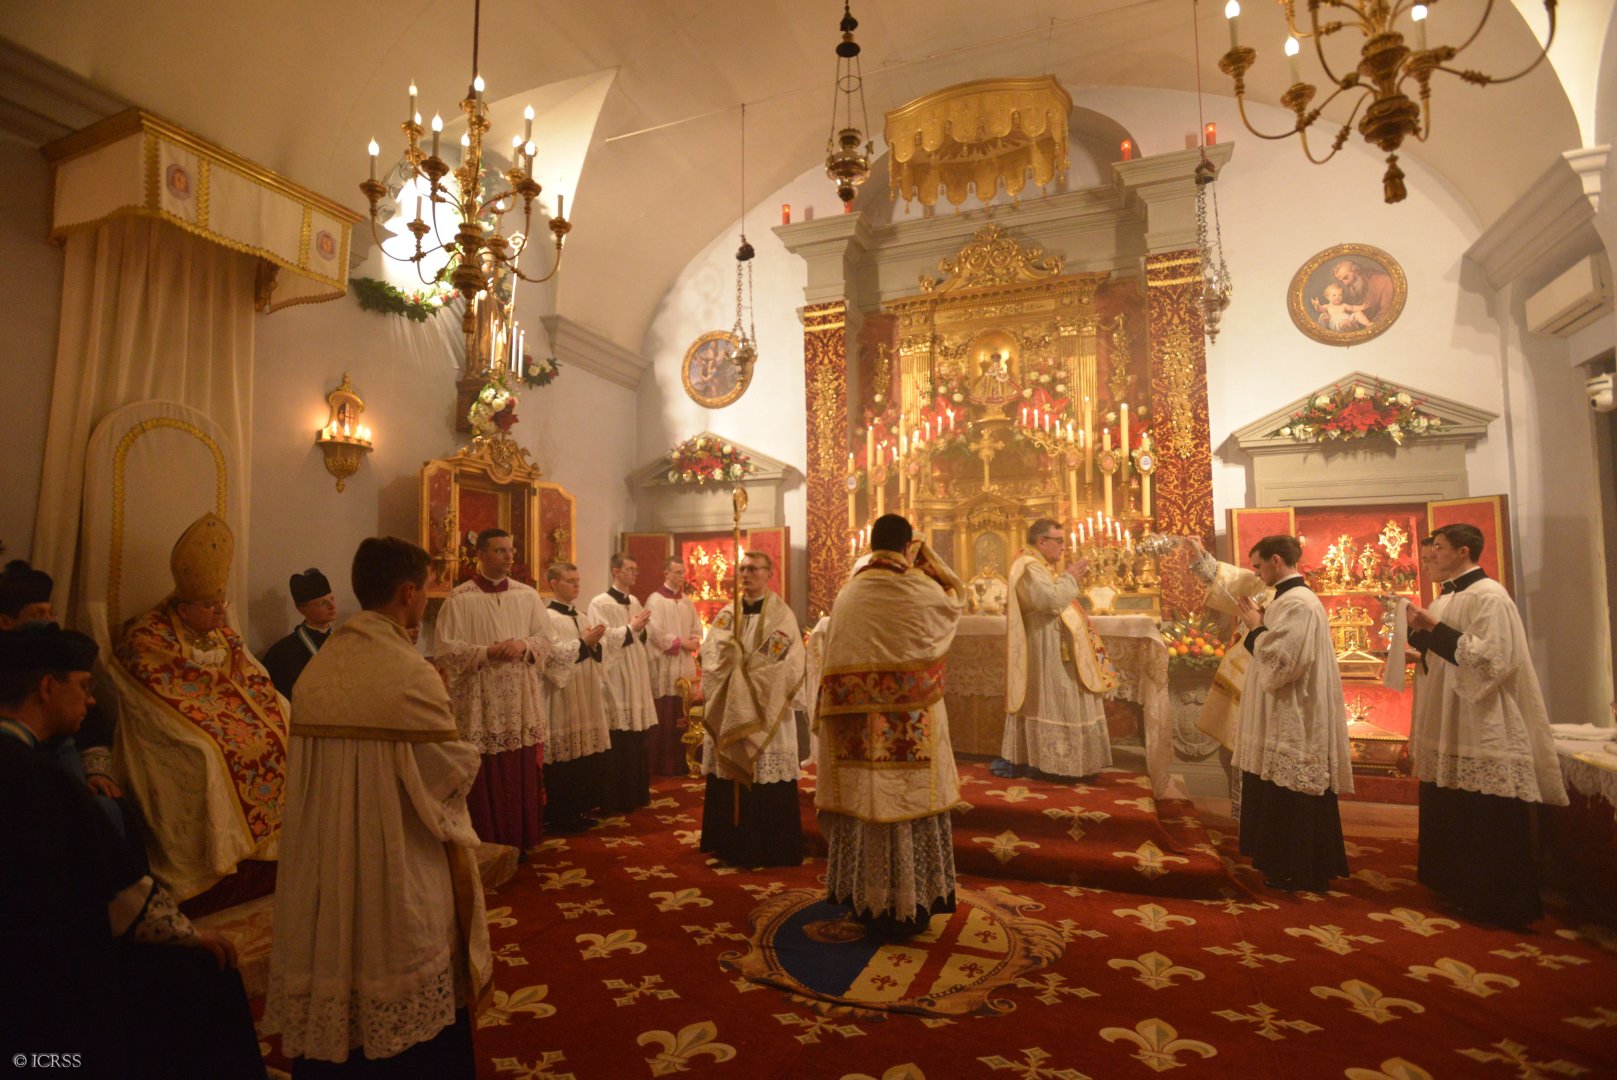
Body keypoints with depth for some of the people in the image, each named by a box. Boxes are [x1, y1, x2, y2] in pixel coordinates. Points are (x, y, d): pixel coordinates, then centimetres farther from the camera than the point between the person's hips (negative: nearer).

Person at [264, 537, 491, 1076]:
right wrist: (467, 755, 6)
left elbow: (317, 759, 8)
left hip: (325, 866, 7)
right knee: (413, 1017, 13)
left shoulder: (315, 669, 0)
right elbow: (455, 769, -15)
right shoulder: (410, 672, -21)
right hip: (398, 871, -6)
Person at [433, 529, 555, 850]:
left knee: (523, 774, 9)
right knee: (485, 778, 2)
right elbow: (444, 649, -8)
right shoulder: (459, 598, -5)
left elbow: (545, 639, 8)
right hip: (480, 703, -3)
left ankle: (522, 841, 22)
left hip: (521, 701, 3)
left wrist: (523, 646, -12)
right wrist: (486, 652, -19)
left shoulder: (528, 595, 6)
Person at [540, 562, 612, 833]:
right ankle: (561, 816, 8)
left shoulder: (581, 617, 14)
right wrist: (583, 643, -17)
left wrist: (594, 643, -4)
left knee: (587, 754, 9)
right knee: (565, 755, -3)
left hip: (586, 695, 8)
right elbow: (553, 655, -19)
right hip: (563, 699, -8)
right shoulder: (547, 617, -9)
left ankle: (580, 809, 22)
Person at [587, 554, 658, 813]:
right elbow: (600, 639, -18)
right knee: (618, 743, -4)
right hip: (615, 681, -7)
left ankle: (637, 793, 23)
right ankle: (614, 799, 8)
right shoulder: (600, 603, -10)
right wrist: (630, 628, -15)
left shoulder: (635, 603, 12)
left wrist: (641, 630, -2)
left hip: (636, 680, 7)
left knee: (638, 740, 11)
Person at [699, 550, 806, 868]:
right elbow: (710, 653, -1)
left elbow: (787, 664, -13)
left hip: (765, 713, -5)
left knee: (766, 781, 0)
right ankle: (732, 841, 25)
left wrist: (746, 676, -16)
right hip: (729, 710, 5)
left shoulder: (781, 615, -4)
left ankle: (770, 848, 12)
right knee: (730, 774, 11)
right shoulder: (727, 614, 9)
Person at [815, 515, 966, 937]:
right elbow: (957, 601, 15)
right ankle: (908, 905, 21)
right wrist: (930, 562, 21)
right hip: (911, 725, -2)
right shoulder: (923, 590, -8)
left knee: (862, 804, 13)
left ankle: (865, 900, 27)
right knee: (910, 805, 9)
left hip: (858, 725, 3)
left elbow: (836, 659, 9)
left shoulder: (848, 593, 0)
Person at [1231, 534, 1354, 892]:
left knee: (1290, 803, 1)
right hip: (1288, 720, 11)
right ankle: (1289, 868, 28)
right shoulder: (1293, 598, 12)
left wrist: (1255, 627, -14)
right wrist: (1260, 624, 8)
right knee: (1283, 802, 18)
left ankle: (1297, 874, 14)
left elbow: (1280, 663, -26)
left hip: (1293, 725, -11)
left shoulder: (1296, 603, -20)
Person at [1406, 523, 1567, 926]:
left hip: (1482, 734, -9)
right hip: (1448, 731, 9)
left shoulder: (1488, 596, -14)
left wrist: (1433, 627, -23)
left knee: (1488, 827, 0)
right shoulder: (1448, 598, 13)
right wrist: (1416, 628, 1)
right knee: (1450, 819, 16)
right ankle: (1457, 888, 28)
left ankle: (1499, 904, 12)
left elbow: (1491, 657, -22)